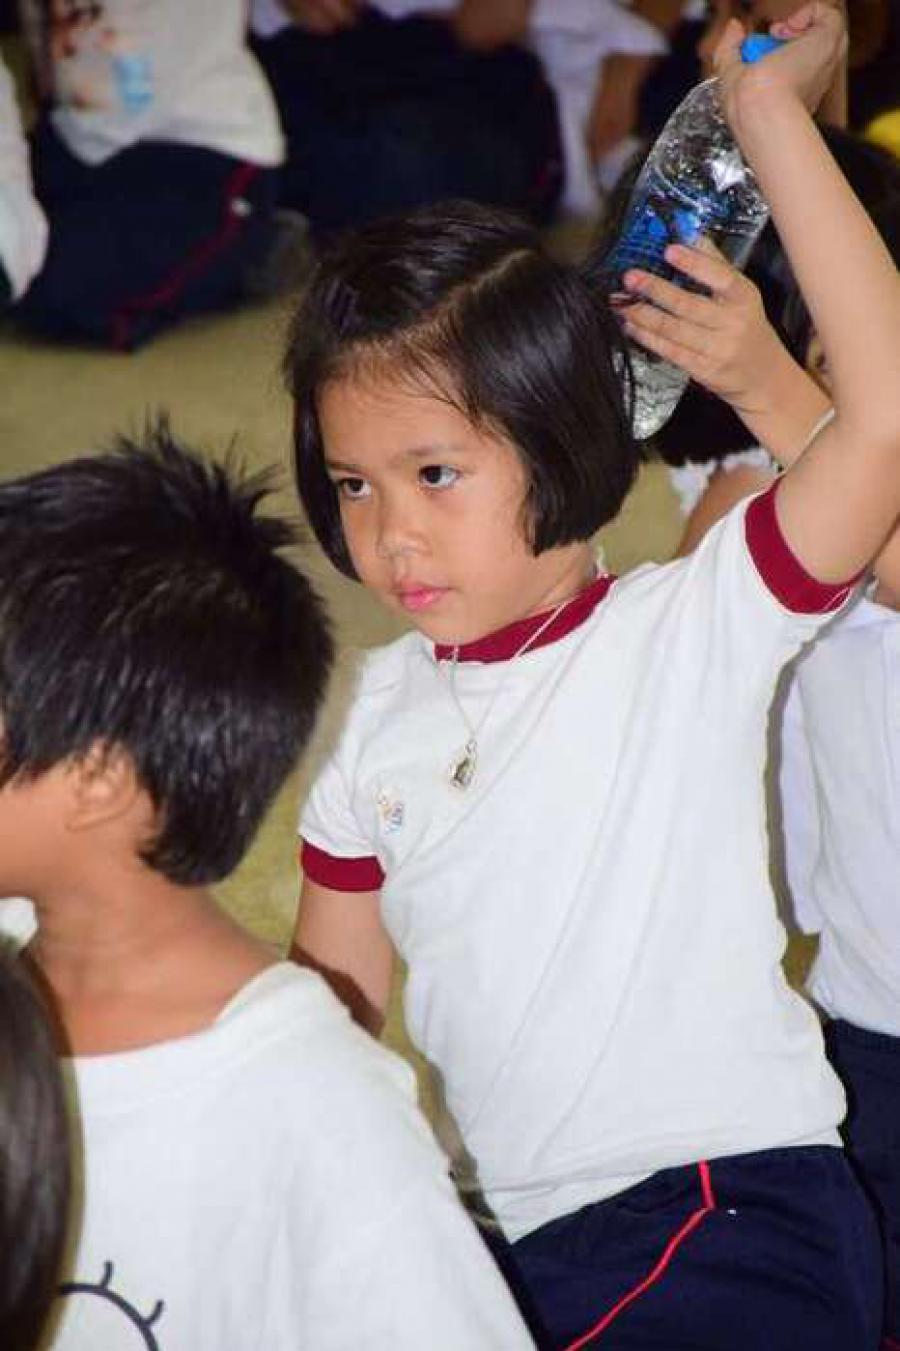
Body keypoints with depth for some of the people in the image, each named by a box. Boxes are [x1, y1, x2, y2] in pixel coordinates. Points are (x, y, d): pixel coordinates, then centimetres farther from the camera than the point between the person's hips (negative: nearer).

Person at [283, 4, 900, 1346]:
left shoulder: (689, 635, -9)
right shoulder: (380, 715, 7)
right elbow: (334, 1001, 15)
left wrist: (768, 108, -21)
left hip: (727, 1204, -6)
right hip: (502, 1232, 6)